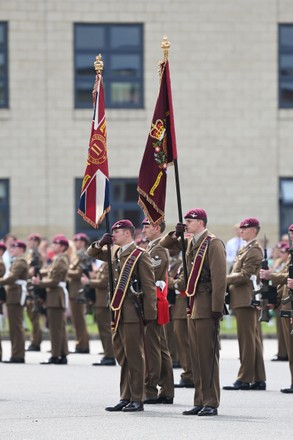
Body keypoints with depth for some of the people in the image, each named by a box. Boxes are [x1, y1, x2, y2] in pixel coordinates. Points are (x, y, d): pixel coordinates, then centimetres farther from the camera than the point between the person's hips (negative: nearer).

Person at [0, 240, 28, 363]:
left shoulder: (20, 261, -10)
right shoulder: (17, 261, 21)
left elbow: (12, 277, -21)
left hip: (16, 296, -10)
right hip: (13, 296, 10)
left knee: (16, 326, -10)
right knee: (15, 326, 10)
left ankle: (18, 355, -10)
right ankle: (17, 355, 12)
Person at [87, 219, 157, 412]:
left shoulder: (140, 256, -8)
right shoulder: (116, 254, 14)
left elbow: (149, 286, -11)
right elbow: (93, 253, 27)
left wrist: (150, 313, -15)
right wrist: (101, 243, 6)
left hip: (132, 312, -8)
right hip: (118, 312, 8)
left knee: (134, 356, -4)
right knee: (122, 356, 10)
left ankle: (137, 400, 1)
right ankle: (126, 398, 15)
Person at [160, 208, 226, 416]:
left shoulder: (213, 244, -10)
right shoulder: (190, 243, 15)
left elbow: (219, 278, -16)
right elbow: (165, 245, 30)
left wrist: (217, 308, -20)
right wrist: (175, 234, 8)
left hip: (207, 307, -9)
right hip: (194, 306, 9)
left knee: (208, 356, -7)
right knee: (196, 356, 9)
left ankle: (211, 403, -4)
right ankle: (200, 402, 13)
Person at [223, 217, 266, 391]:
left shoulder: (253, 250, -13)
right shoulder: (247, 249, 19)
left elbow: (244, 276, -19)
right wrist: (227, 282, 10)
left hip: (246, 300, -10)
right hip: (248, 300, 10)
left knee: (247, 340, -8)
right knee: (254, 340, 11)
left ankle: (245, 379, -7)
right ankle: (258, 379, 14)